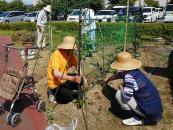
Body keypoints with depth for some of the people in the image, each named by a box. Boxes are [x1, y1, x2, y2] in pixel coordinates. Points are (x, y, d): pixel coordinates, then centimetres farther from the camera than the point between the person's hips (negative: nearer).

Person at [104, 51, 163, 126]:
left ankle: (138, 119, 2)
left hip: (150, 113, -9)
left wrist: (121, 88, -8)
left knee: (119, 94, -9)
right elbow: (117, 75, 24)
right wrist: (107, 80, 44)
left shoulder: (129, 76, -22)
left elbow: (126, 96, -31)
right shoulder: (134, 71, 6)